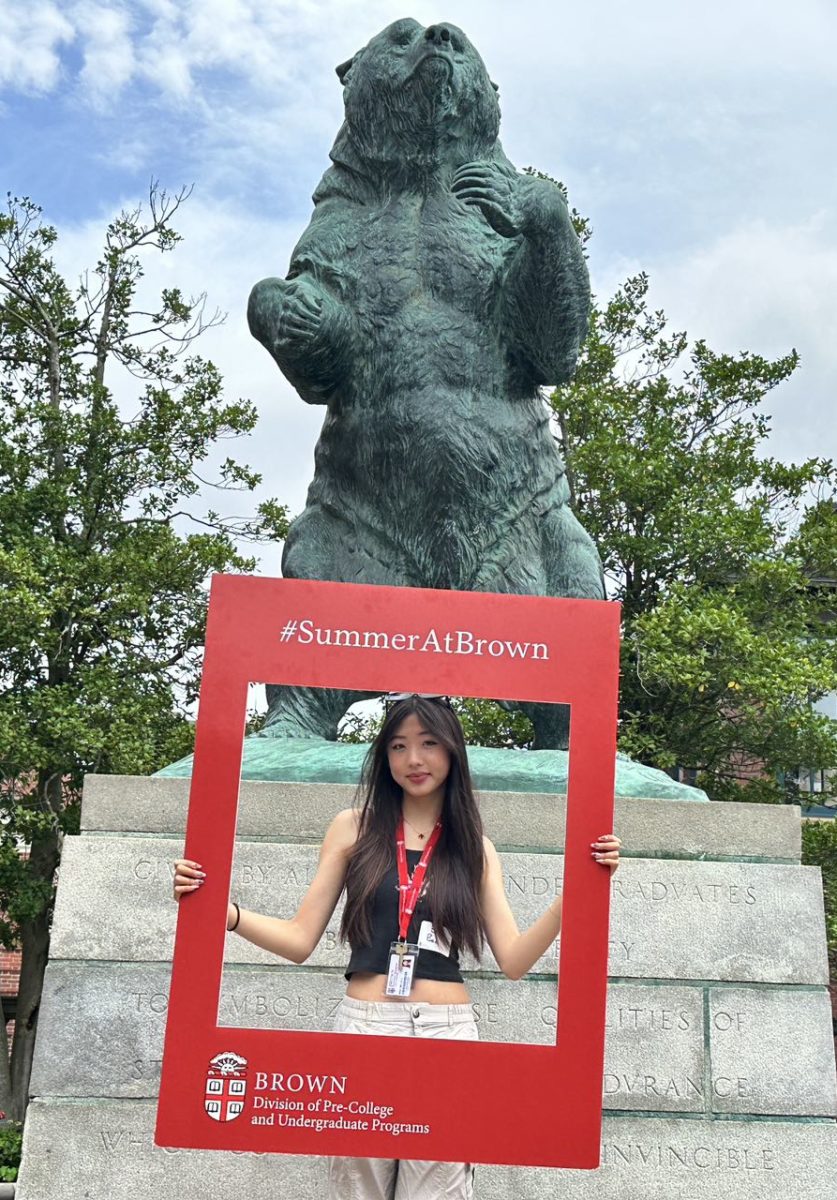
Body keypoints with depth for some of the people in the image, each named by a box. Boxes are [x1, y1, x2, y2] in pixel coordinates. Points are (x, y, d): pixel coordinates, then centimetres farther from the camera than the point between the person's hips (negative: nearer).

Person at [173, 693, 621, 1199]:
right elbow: (300, 939, 3)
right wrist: (224, 911, -13)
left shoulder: (475, 848, 8)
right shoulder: (354, 828, 5)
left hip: (448, 1031, 1)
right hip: (363, 1024, 0)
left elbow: (514, 960, 1)